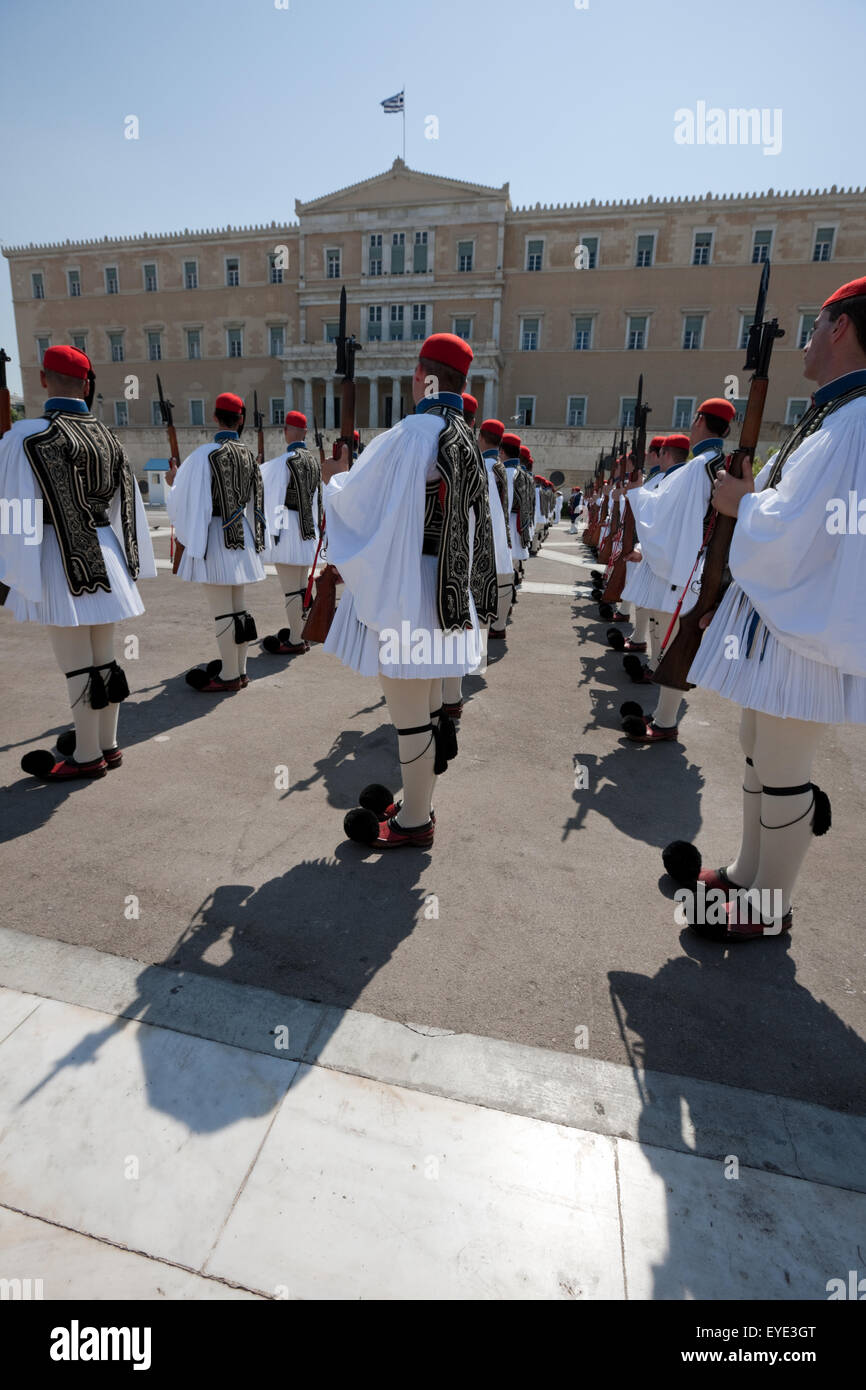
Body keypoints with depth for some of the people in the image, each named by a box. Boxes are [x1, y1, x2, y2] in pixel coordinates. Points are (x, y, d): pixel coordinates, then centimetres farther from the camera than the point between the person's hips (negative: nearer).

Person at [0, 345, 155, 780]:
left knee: (77, 665, 2)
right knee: (103, 658, 13)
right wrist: (132, 561, 18)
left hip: (62, 562, -6)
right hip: (104, 557, 6)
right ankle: (107, 744, 25)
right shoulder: (107, 437, 7)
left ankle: (87, 756, 13)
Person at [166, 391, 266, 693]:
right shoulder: (249, 455, 6)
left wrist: (174, 481, 13)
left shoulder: (204, 454, -11)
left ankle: (229, 677, 5)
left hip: (214, 538, -6)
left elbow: (187, 499, -6)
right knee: (238, 606, 12)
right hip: (243, 537, 6)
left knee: (222, 611, -1)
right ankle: (240, 670, 20)